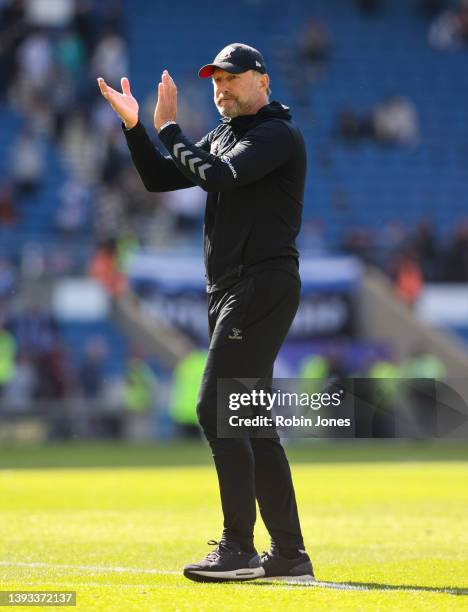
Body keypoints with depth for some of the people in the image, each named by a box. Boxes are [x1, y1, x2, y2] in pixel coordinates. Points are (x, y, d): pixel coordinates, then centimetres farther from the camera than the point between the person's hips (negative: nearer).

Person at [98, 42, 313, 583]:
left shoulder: (278, 136, -10)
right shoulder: (223, 137, 19)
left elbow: (218, 176, -23)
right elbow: (159, 179, 18)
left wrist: (169, 127, -13)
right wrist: (134, 126, 5)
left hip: (263, 285, -10)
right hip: (229, 292, 10)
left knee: (217, 409, -16)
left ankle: (239, 548, -16)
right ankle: (289, 553, 11)